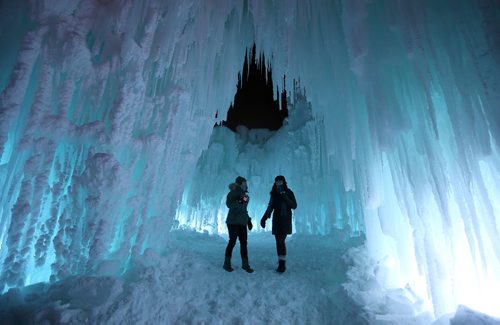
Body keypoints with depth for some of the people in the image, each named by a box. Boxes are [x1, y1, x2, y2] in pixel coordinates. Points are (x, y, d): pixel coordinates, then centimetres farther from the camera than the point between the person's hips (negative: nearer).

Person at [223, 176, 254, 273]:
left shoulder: (244, 194, 11)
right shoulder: (232, 194, -8)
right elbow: (229, 204, -24)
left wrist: (249, 220, 18)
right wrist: (240, 201, -34)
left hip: (242, 222, 6)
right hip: (233, 222, -6)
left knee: (244, 243, 5)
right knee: (232, 241, -1)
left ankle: (245, 264, 15)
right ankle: (227, 263, 16)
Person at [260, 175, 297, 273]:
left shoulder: (289, 192, -6)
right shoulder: (274, 193, 6)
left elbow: (294, 206, -10)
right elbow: (270, 207, 8)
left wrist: (285, 198, -24)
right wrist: (264, 218, -3)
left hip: (285, 220, -4)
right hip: (276, 220, 4)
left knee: (281, 241, -15)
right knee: (279, 242, 4)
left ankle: (282, 264, -7)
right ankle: (281, 263, 13)